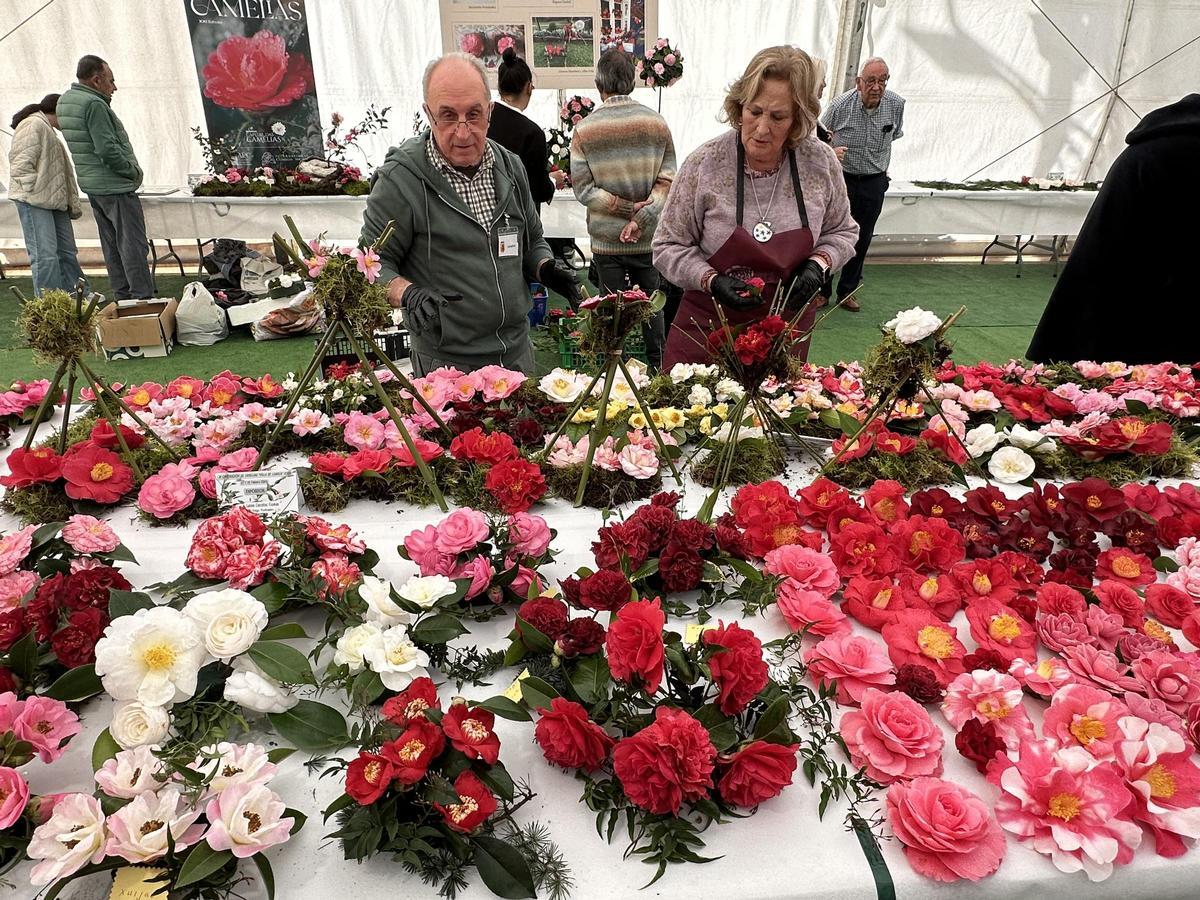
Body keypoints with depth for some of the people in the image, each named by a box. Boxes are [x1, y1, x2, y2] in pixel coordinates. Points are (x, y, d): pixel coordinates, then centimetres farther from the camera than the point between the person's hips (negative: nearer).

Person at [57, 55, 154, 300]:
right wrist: (133, 170, -8)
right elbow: (108, 149, -22)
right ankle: (143, 298, -8)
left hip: (92, 185, 10)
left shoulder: (65, 101, 15)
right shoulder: (94, 104, -16)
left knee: (112, 244, 13)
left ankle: (122, 297, 18)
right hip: (114, 187, -9)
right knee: (133, 243, -7)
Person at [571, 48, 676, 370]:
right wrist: (640, 218, -12)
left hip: (606, 239, -2)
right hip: (649, 237, 2)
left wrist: (626, 207, -10)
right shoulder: (657, 122, -1)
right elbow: (667, 181, -6)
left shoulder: (585, 129, -6)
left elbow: (583, 188, -11)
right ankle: (658, 365, 26)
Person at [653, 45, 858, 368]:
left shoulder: (821, 161, -5)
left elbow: (841, 231, 10)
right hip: (709, 325, -2)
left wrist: (817, 264, -9)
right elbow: (669, 246, -7)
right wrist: (712, 281, -22)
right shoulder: (703, 165, -13)